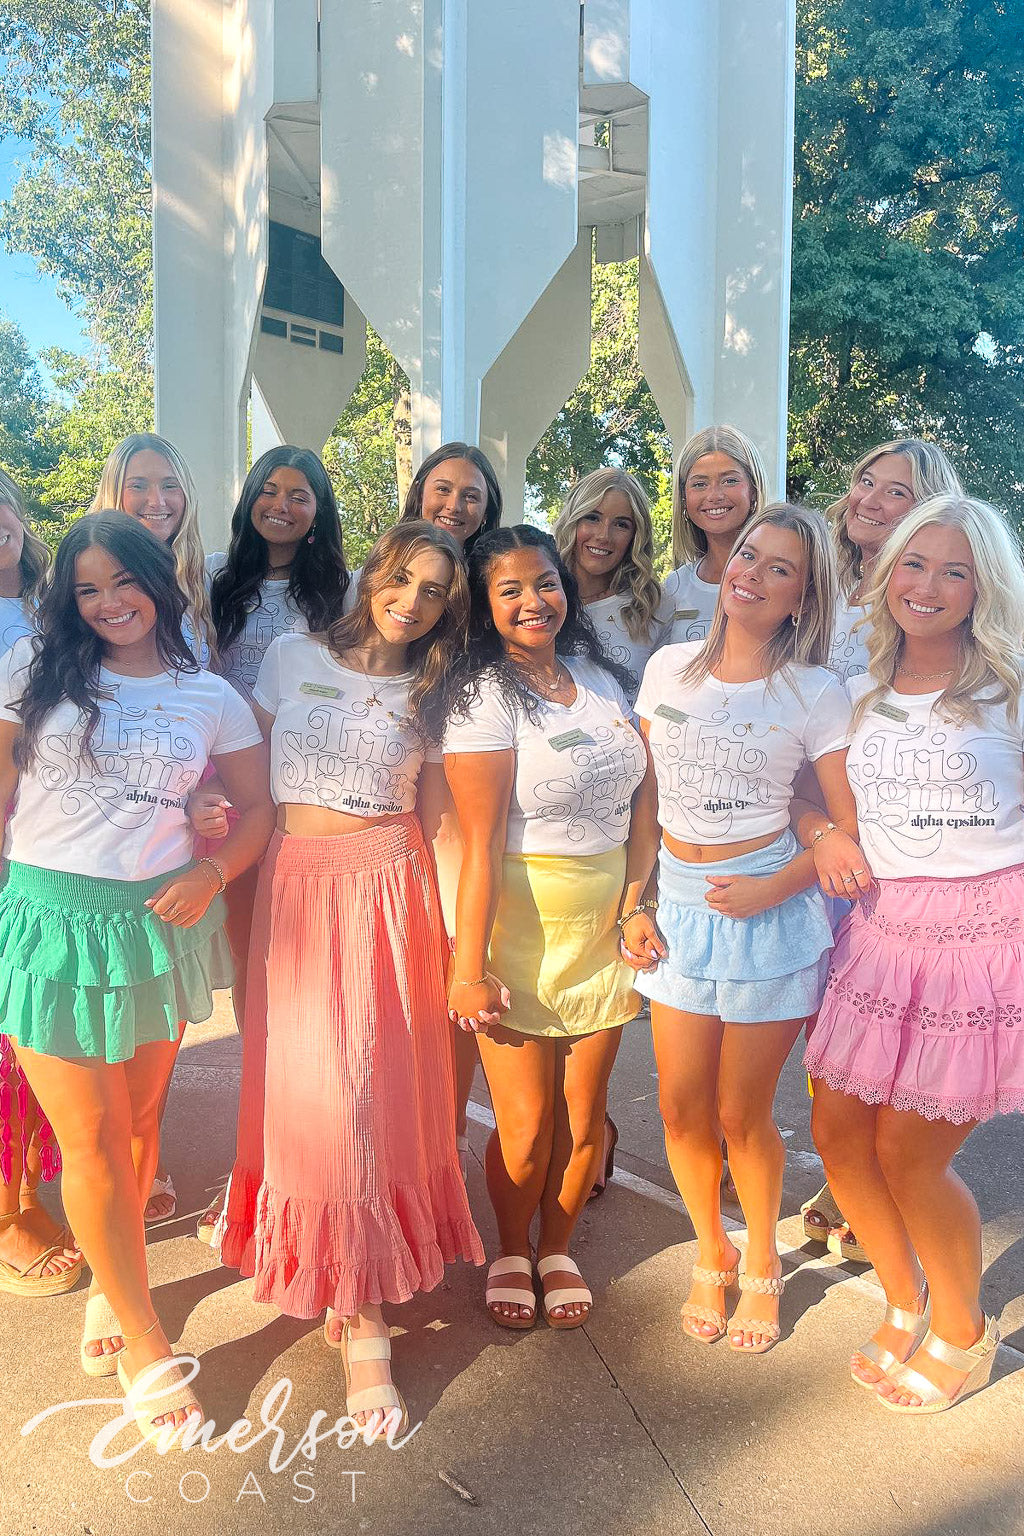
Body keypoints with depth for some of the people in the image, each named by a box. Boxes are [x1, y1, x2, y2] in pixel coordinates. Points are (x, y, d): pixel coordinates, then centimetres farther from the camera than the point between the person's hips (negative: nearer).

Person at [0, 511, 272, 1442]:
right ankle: (148, 1348, 19)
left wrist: (212, 874, -8)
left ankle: (111, 1287, 42)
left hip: (156, 923, 2)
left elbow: (258, 807, 9)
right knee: (90, 1139, 3)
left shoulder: (211, 699, 4)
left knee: (137, 1121, 15)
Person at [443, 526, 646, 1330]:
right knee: (527, 1128, 2)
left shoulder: (602, 677, 8)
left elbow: (637, 801, 12)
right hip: (520, 926, -4)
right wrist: (470, 968, -16)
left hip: (602, 929, 5)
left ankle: (558, 1248, 35)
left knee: (585, 1117, 9)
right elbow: (482, 841, -15)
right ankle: (512, 1251, 32)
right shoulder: (484, 696, -9)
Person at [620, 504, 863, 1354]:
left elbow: (850, 825, -5)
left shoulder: (816, 693, -7)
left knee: (741, 1115, 8)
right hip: (678, 907, 3)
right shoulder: (670, 668, 3)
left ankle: (761, 1266, 36)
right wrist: (635, 904, 1)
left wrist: (773, 889, -17)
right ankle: (711, 1255, 36)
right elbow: (646, 799, 7)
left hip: (767, 912, -3)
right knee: (682, 1108, 9)